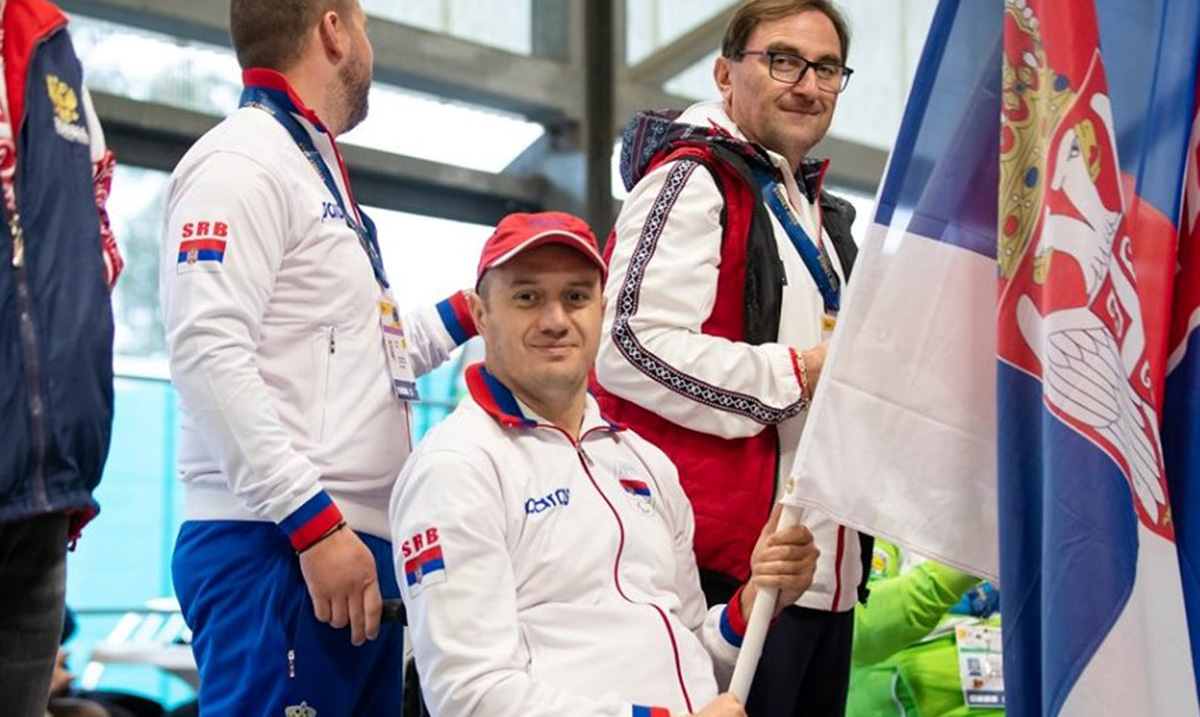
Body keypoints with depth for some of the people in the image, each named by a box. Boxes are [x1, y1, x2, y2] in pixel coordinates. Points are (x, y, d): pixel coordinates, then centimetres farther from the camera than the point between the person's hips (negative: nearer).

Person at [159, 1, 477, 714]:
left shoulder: (316, 172, 24)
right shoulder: (241, 161, -6)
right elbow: (210, 353, -18)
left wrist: (466, 312, 38)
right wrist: (315, 525, -21)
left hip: (355, 548, 9)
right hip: (278, 549, -9)